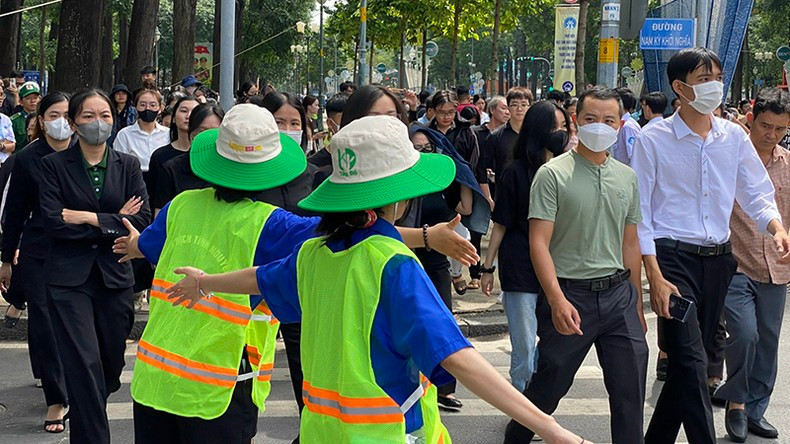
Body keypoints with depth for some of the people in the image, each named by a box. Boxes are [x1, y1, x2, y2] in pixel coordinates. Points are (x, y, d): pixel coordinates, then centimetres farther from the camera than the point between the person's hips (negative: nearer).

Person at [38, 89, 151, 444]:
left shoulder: (128, 166, 7)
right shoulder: (54, 165, 0)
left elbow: (143, 221, -4)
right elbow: (53, 223, -12)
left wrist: (90, 218, -13)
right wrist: (114, 222, -10)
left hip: (114, 277, 3)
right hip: (69, 278, -3)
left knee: (112, 363, 10)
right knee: (84, 365, -10)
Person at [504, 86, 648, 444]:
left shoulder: (627, 177, 11)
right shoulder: (553, 174, -6)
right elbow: (539, 243, -12)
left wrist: (636, 304, 15)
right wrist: (557, 300, -22)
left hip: (618, 294, 4)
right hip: (570, 295, -4)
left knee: (630, 388, 2)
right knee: (549, 384, 6)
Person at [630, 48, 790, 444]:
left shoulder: (733, 137, 7)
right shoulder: (654, 140, -5)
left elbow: (757, 193, 10)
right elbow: (639, 213, -6)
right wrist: (655, 277, -12)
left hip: (719, 260, 5)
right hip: (673, 258, -5)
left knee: (687, 363, 11)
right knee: (692, 364, -14)